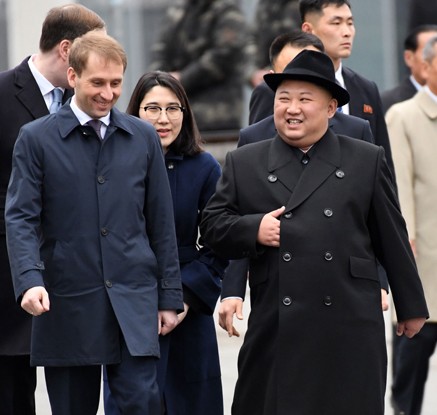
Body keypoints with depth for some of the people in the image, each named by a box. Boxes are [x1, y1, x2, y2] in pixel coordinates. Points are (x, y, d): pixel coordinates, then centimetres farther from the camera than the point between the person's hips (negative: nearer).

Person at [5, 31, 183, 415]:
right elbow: (20, 218, -5)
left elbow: (161, 222, 11)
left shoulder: (144, 137, 9)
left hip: (133, 298, 1)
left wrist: (169, 296, 9)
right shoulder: (36, 138, 1)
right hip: (67, 302, -1)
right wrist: (30, 279, -21)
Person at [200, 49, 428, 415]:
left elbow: (392, 239, 10)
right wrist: (253, 229, -10)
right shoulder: (244, 163, 10)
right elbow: (212, 225, 10)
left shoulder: (367, 161, 8)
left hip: (350, 330, 0)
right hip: (276, 328, 0)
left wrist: (411, 307, 13)